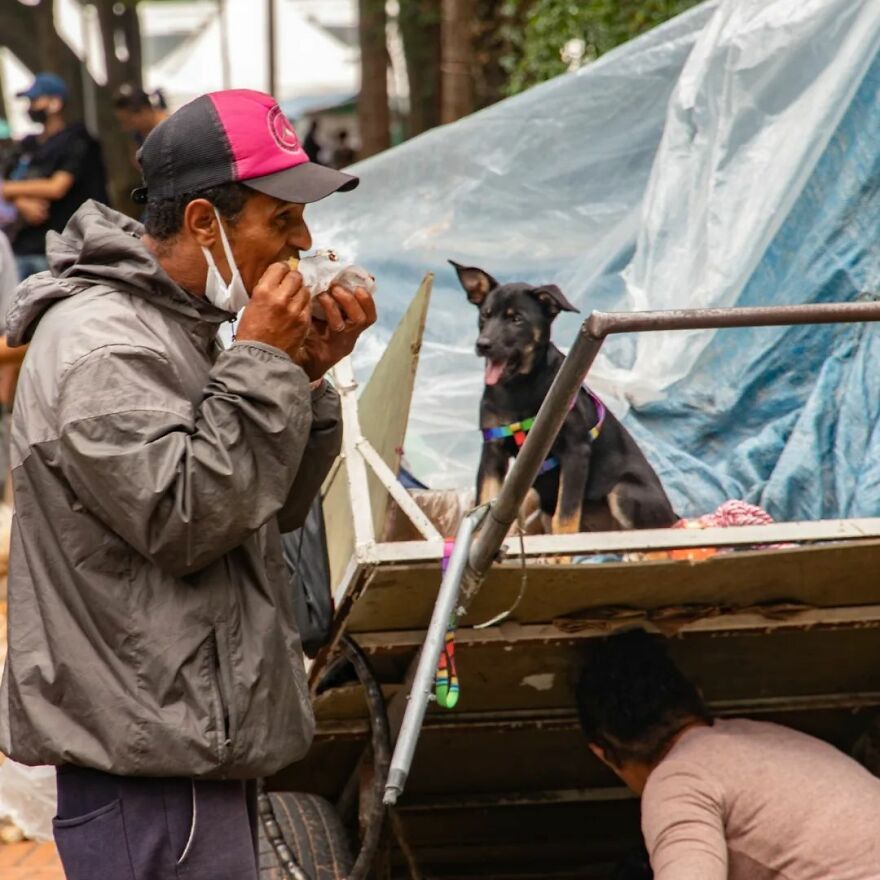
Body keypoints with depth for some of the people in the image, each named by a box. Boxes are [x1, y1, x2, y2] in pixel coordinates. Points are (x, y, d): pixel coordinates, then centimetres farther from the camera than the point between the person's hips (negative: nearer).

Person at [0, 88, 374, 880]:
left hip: (202, 733, 10)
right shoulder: (98, 348, -17)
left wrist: (308, 376, 4)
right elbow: (185, 518, -23)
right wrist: (263, 363, -18)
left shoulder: (177, 327, 15)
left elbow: (274, 510, 18)